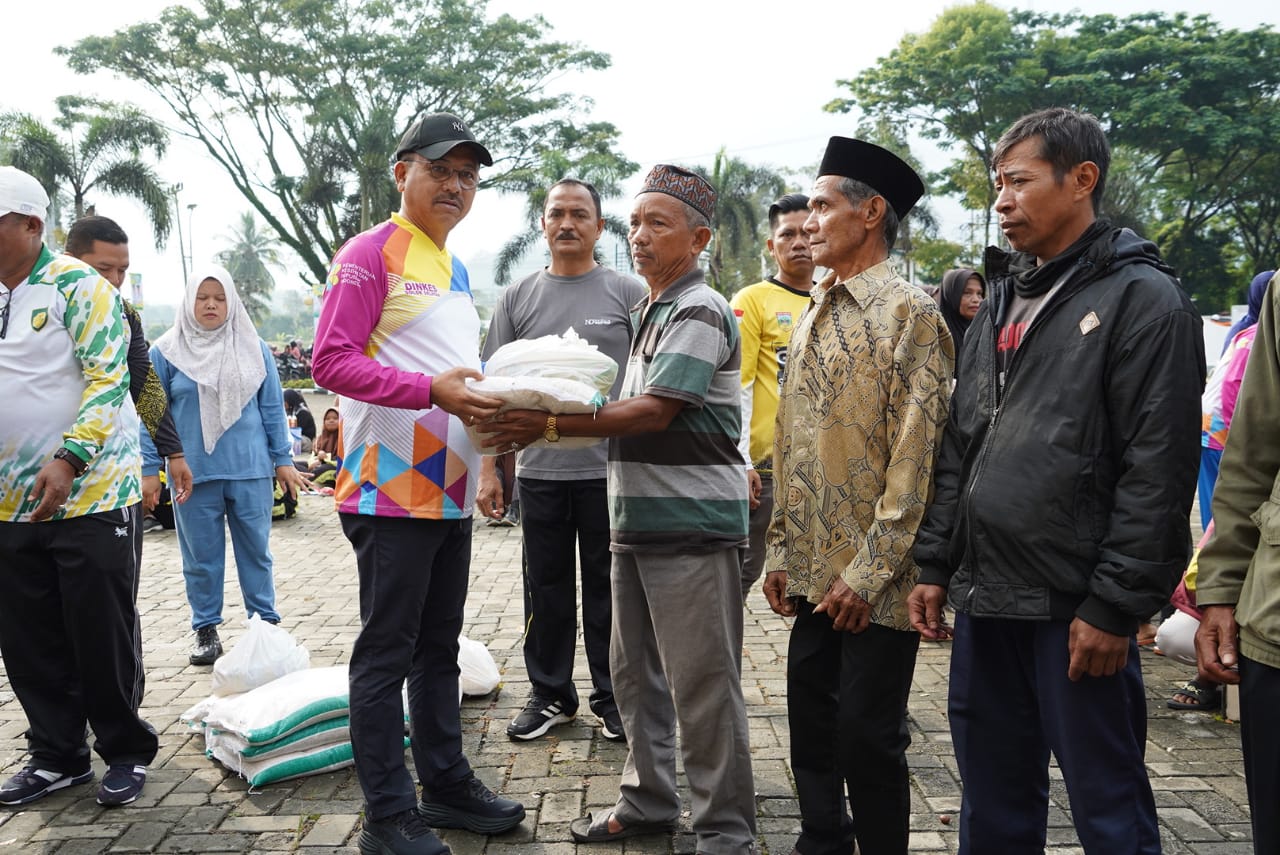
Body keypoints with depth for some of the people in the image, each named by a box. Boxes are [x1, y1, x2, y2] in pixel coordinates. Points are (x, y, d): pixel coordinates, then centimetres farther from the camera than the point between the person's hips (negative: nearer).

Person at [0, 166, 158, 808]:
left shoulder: (77, 285, -7)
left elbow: (109, 379, -15)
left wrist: (68, 459, -24)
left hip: (91, 494, -6)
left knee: (102, 635, 2)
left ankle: (126, 753, 18)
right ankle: (57, 756, 26)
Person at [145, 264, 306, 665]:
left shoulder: (253, 348, 6)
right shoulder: (167, 351, 2)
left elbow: (272, 407, 9)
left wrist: (282, 459, 7)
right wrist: (149, 469, 0)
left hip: (251, 469, 1)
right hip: (193, 472, -1)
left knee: (255, 550, 7)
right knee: (201, 556, 7)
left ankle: (265, 623, 18)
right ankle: (206, 630, 19)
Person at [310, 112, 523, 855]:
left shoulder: (453, 269, 18)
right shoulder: (373, 252, -7)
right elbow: (333, 361, -17)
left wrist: (498, 400, 5)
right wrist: (433, 391, -25)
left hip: (451, 492, 8)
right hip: (392, 490, -8)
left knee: (440, 648, 16)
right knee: (387, 653, 1)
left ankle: (447, 785, 29)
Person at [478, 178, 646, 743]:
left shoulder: (628, 294, 1)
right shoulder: (518, 298, 7)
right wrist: (488, 467, 2)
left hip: (611, 469, -2)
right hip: (539, 470, 2)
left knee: (608, 590, 8)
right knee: (546, 590, 11)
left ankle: (612, 698, 22)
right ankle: (550, 694, 26)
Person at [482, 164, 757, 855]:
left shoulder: (699, 312, -11)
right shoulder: (647, 312, 19)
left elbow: (654, 411, -20)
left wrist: (550, 425, -20)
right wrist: (542, 420, 7)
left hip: (692, 526, -9)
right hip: (636, 522, 10)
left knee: (702, 687, -2)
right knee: (635, 674, 17)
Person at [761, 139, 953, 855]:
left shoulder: (910, 312, -10)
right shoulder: (814, 318, 14)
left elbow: (916, 452, -15)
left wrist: (872, 571, -17)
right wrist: (783, 552, 12)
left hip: (875, 580, -7)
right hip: (813, 573, 7)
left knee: (868, 737, 2)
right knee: (812, 723, 16)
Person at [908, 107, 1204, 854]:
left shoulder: (1143, 297, -7)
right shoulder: (1001, 301, 15)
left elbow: (1158, 468, -13)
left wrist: (1115, 604, -16)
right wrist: (936, 565, 10)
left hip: (1076, 609, -7)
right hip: (985, 598, 7)